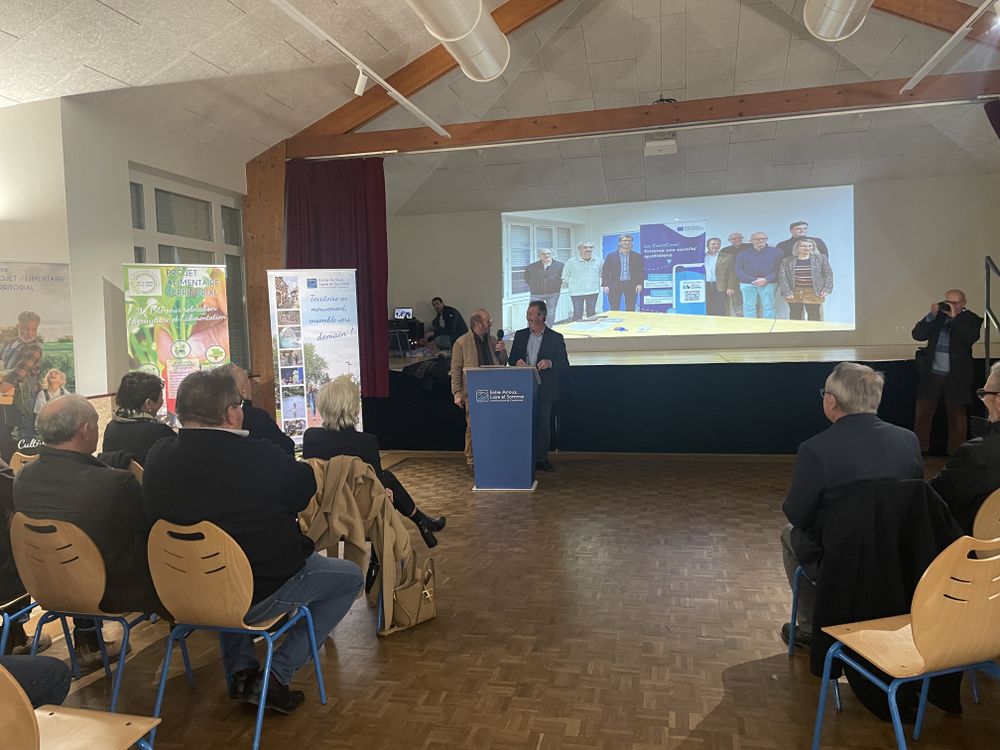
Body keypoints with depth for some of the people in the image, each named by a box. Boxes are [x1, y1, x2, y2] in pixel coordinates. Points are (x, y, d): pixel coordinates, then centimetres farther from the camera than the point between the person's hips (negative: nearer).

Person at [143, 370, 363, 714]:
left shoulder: (158, 456, -7)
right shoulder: (259, 457, -26)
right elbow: (305, 488, -7)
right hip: (257, 597, -6)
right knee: (351, 577, 14)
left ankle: (242, 671, 28)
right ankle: (275, 677, 8)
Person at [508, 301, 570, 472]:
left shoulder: (556, 338, 0)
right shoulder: (520, 335, 9)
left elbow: (565, 365, -1)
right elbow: (511, 359, 13)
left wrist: (550, 363, -21)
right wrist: (517, 362, -10)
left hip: (544, 390, -2)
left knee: (543, 424, 4)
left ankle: (542, 459, 14)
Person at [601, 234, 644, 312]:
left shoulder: (637, 256, 10)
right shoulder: (611, 256, 8)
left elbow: (641, 271, 7)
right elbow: (605, 271, 6)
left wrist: (640, 284, -7)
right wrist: (605, 285, -5)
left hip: (631, 285, 1)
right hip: (614, 285, 0)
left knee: (630, 310, 1)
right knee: (614, 310, -1)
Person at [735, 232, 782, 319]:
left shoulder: (776, 252, 9)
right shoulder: (743, 254, 12)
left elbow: (779, 269, 2)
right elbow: (739, 270, 4)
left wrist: (766, 279, -14)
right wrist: (753, 280, -10)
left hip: (768, 284, -1)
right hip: (747, 284, 1)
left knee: (768, 306, -3)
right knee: (748, 307, 0)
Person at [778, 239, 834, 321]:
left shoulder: (820, 259, 5)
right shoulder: (786, 261, 3)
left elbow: (828, 274, 7)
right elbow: (782, 277, 0)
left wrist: (826, 289, -3)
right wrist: (787, 292, -9)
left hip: (813, 293, -1)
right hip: (794, 293, 1)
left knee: (813, 316, -2)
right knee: (795, 317, 5)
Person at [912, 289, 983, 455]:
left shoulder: (971, 319, 0)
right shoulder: (937, 316, 8)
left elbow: (971, 338, -19)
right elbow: (917, 335, -1)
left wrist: (954, 317, -17)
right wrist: (931, 315, -12)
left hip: (956, 377, -2)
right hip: (931, 374, 3)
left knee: (957, 417, 4)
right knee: (922, 414, 4)